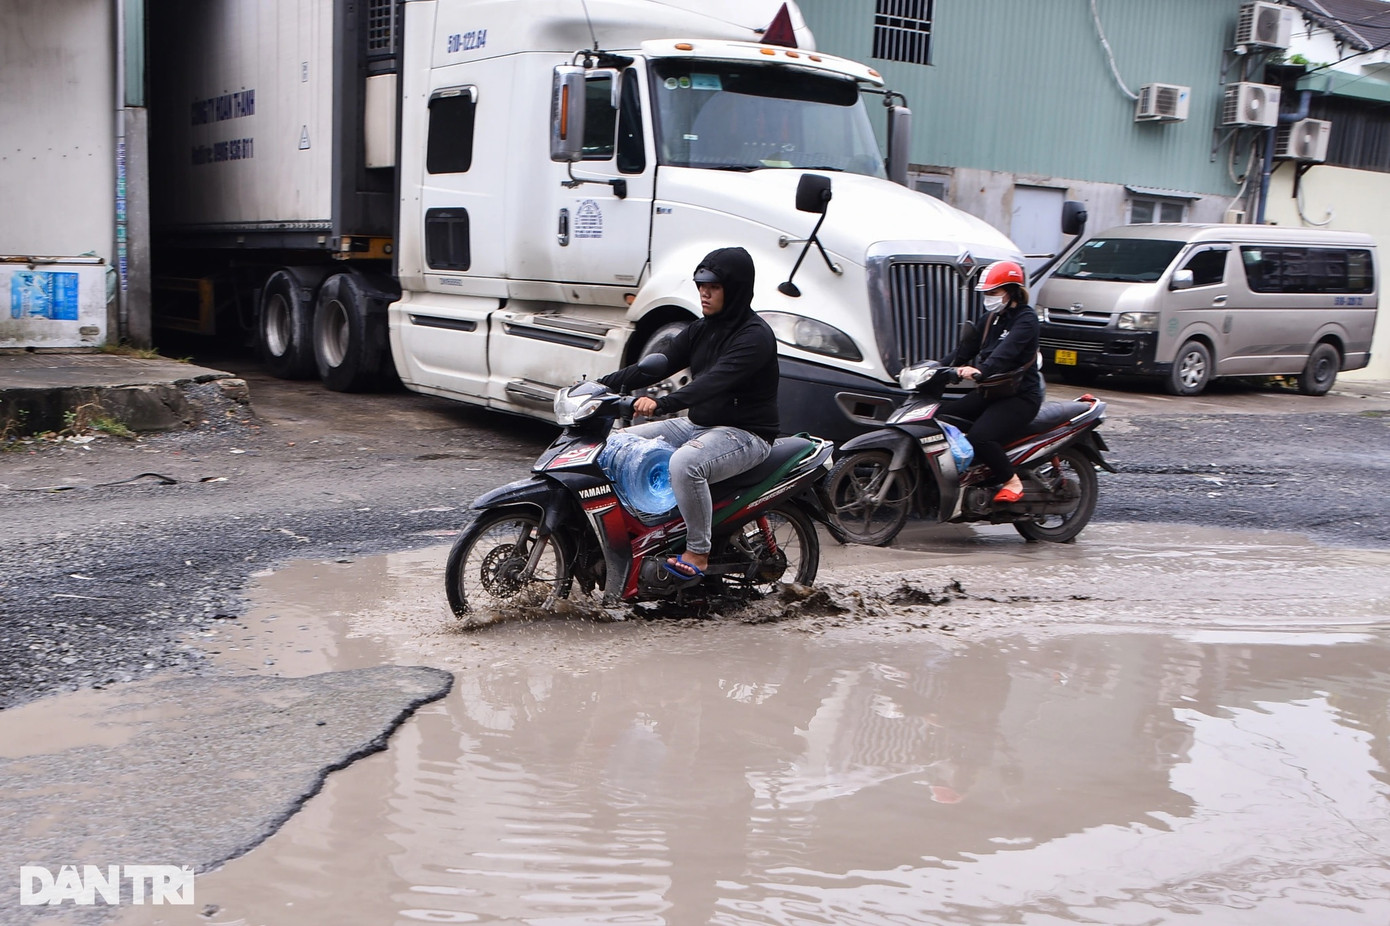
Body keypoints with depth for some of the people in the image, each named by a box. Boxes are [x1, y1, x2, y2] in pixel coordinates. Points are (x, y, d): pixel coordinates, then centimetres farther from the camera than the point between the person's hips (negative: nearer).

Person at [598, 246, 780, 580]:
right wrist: (603, 384, -7)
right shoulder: (701, 329, 10)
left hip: (746, 434, -9)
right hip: (699, 425, 9)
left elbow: (715, 380, -32)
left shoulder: (755, 336, -17)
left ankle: (698, 553, -22)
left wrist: (662, 403, -45)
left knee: (685, 464, -37)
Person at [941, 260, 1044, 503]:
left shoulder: (1026, 319, -12)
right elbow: (966, 348, 10)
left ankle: (1012, 482, -11)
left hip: (1020, 397, -9)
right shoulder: (992, 318, 15)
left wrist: (980, 370, -48)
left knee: (979, 438, -30)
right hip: (990, 392, 9)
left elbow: (1006, 351, -31)